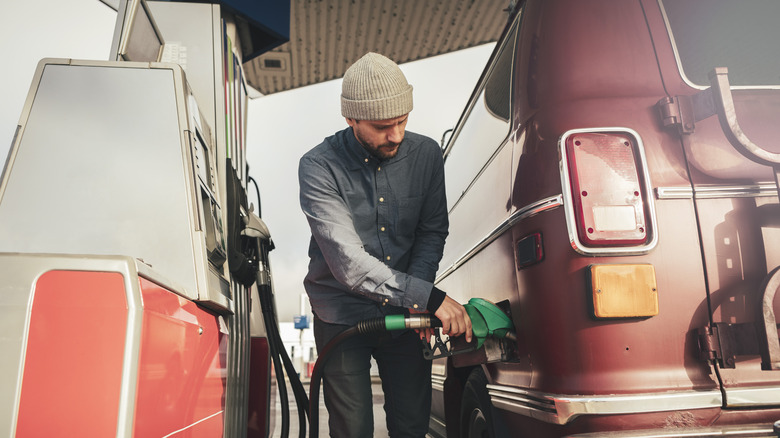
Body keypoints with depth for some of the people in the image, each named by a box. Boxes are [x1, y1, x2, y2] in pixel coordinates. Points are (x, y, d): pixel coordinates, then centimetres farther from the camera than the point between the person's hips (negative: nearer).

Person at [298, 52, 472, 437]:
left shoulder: (426, 154, -5)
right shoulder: (319, 167, -18)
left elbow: (432, 232, 3)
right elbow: (348, 262, -25)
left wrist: (414, 301, -12)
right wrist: (429, 298, -30)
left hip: (406, 316, 3)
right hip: (342, 316, -2)